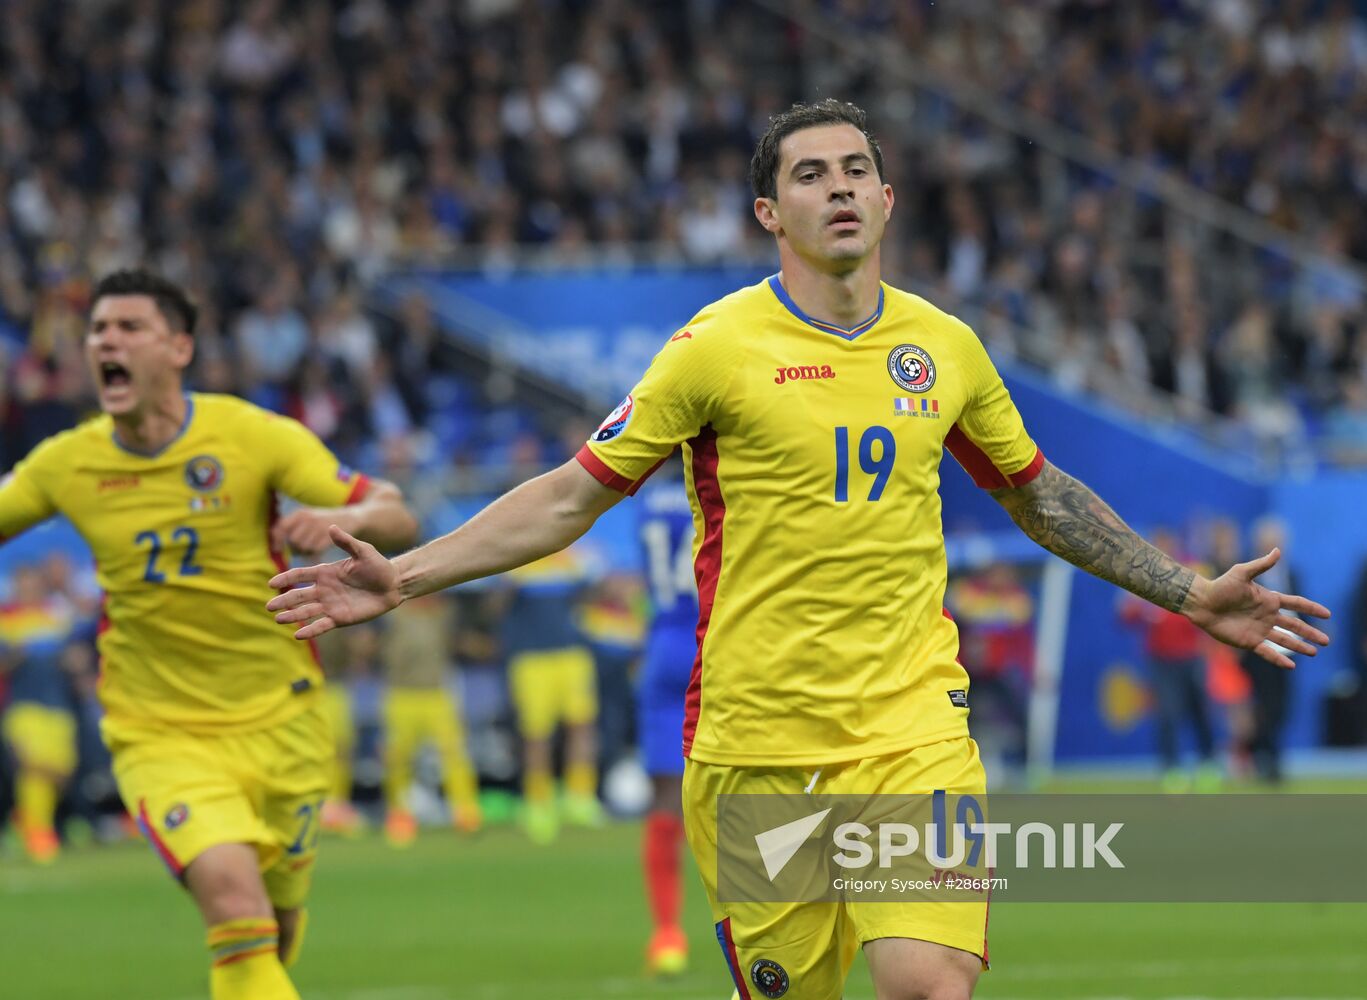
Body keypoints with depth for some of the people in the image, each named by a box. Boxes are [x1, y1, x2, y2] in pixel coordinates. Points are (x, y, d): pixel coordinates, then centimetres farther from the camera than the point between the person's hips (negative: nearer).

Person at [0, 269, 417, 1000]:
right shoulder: (67, 463, -2)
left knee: (276, 927, 11)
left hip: (275, 721, 1)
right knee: (233, 897, -24)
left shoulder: (254, 437, -9)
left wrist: (342, 519, -34)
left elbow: (397, 521, -11)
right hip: (157, 734, -1)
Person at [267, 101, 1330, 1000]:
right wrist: (401, 578, -7)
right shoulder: (718, 347, -3)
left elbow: (1037, 493, 24)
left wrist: (1193, 594, 24)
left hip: (911, 729, 2)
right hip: (753, 744, -2)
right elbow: (574, 495, 1)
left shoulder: (945, 347, 7)